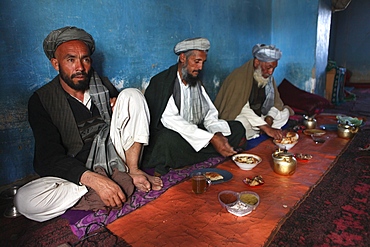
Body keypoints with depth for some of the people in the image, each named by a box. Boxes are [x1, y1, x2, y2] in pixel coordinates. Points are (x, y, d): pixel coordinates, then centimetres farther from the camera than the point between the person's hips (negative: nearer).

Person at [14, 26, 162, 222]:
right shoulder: (41, 101, -7)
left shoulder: (103, 86, 3)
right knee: (24, 200, -29)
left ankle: (131, 172, -16)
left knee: (132, 95, -10)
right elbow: (50, 157, -15)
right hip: (76, 174, -1)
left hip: (114, 160, 2)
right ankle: (124, 182, -23)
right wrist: (96, 181, -32)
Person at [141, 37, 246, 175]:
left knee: (237, 128, -5)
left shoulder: (197, 83, 15)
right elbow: (170, 119, -22)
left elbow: (210, 113, 10)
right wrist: (211, 138, -26)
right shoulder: (162, 82, -9)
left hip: (196, 132, 8)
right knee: (169, 139, -41)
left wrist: (218, 133, -14)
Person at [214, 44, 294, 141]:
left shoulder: (268, 77, 2)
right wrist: (266, 128, -34)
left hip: (259, 117, 8)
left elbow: (275, 101, 4)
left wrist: (269, 118, -17)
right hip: (237, 117, -8)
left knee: (285, 111, -3)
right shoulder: (239, 77, -22)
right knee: (242, 123, -38)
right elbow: (243, 109, -30)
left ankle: (255, 132, -13)